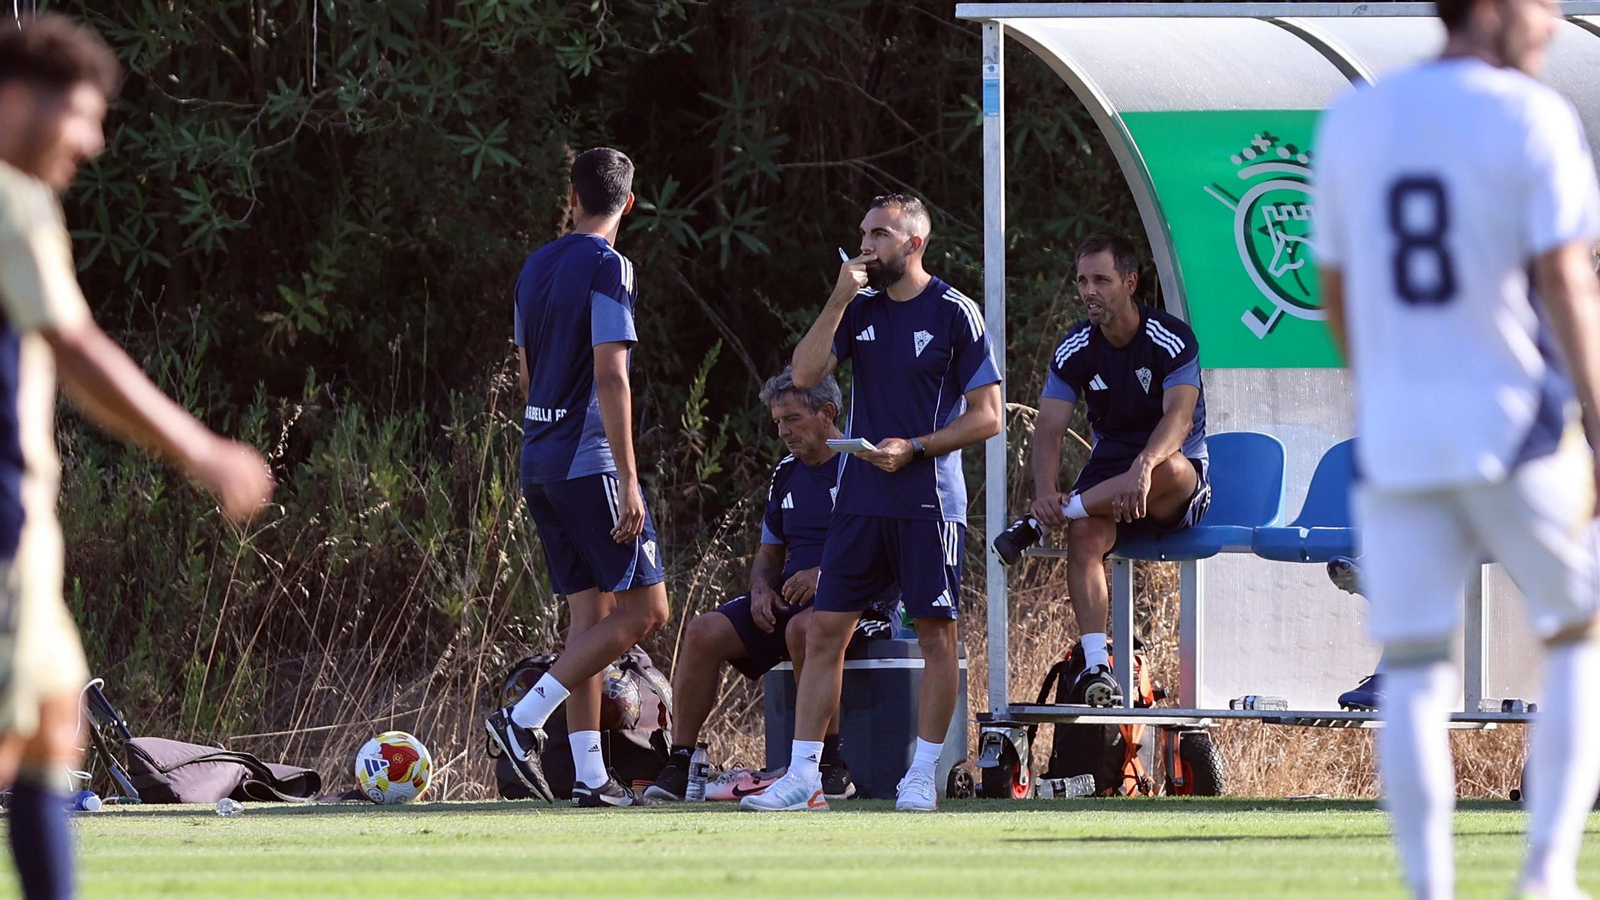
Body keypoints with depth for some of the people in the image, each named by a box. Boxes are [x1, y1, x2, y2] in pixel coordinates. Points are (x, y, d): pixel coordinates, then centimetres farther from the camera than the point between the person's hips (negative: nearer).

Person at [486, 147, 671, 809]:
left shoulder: (535, 267, 14)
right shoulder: (607, 268, -10)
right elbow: (610, 376, -17)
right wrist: (628, 478, -18)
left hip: (539, 462, 8)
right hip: (591, 460, -8)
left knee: (592, 614, 9)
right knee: (645, 609, -5)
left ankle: (589, 775, 2)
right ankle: (525, 717, -14)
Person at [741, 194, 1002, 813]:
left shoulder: (954, 314, -3)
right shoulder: (860, 309, 11)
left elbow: (987, 417, -4)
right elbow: (804, 374, -2)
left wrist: (914, 449, -14)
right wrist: (839, 300, -9)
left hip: (928, 500, -5)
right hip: (860, 500, 5)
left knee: (936, 633, 0)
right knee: (824, 632, 0)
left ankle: (922, 777, 6)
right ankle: (802, 777, 1)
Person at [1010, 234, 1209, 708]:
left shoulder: (1172, 340, -12)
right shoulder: (1076, 349, 1)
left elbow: (1180, 417, -26)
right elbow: (1049, 426, -7)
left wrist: (1145, 465, -48)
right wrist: (1044, 491, -28)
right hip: (1110, 467, 3)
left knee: (1169, 471, -41)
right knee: (1084, 535, -31)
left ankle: (1064, 512, -28)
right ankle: (1096, 668, -37)